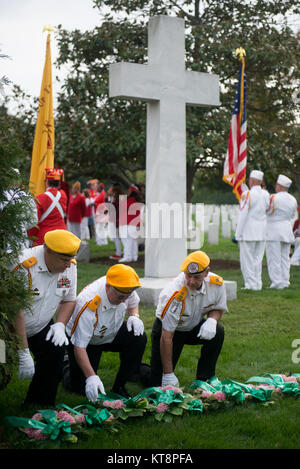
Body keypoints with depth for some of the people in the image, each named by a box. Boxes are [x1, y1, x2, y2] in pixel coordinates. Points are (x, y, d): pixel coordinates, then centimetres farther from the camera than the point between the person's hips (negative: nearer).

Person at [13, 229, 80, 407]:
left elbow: (69, 300, 7)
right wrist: (24, 354, -30)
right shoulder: (25, 266, -32)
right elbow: (16, 312, -31)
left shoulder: (70, 266, -9)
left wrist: (60, 324, -13)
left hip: (41, 326, 6)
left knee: (56, 352, -17)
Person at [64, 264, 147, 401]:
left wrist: (134, 316, -18)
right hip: (86, 341, -5)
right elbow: (79, 347, -36)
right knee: (82, 388, -13)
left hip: (113, 333, 5)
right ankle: (68, 368, 24)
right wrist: (91, 377, -45)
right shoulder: (87, 306, -40)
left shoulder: (125, 289, -22)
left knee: (138, 338, -26)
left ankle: (119, 387, -11)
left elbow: (133, 303, 6)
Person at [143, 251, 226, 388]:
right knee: (158, 383, -11)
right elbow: (166, 337, -30)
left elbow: (218, 309, -1)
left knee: (217, 332, -26)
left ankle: (203, 381, -12)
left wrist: (212, 319, -29)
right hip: (167, 329, -5)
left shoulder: (217, 284, -21)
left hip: (194, 327, 5)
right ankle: (138, 369, 24)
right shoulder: (174, 295, -34)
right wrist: (168, 374, -28)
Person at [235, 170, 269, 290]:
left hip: (248, 233, -6)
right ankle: (258, 284, 14)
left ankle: (251, 284, -1)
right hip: (262, 233, 6)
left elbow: (242, 215, -13)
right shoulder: (266, 195, 4)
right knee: (258, 259, 12)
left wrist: (238, 235, -7)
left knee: (247, 259, 0)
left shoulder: (247, 194, -13)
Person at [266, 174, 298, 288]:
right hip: (287, 231, 6)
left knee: (274, 259, -3)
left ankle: (277, 283, -6)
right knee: (285, 258, 11)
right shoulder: (293, 200, 6)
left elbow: (266, 211, -9)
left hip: (273, 231, -6)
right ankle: (285, 281, 11)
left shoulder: (274, 198, -14)